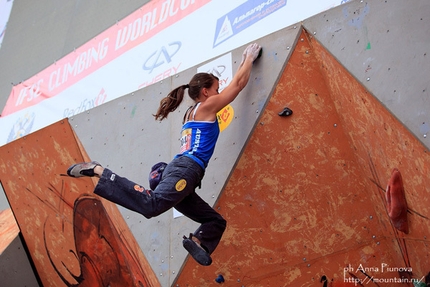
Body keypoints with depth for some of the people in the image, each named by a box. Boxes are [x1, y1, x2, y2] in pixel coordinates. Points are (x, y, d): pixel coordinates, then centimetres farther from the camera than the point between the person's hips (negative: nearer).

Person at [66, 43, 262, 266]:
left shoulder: (191, 112, 30)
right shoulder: (207, 106, 7)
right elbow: (238, 83, 11)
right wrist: (249, 57, 27)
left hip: (177, 170, 9)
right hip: (186, 170, -9)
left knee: (216, 221, 14)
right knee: (151, 204, -31)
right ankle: (98, 171, -23)